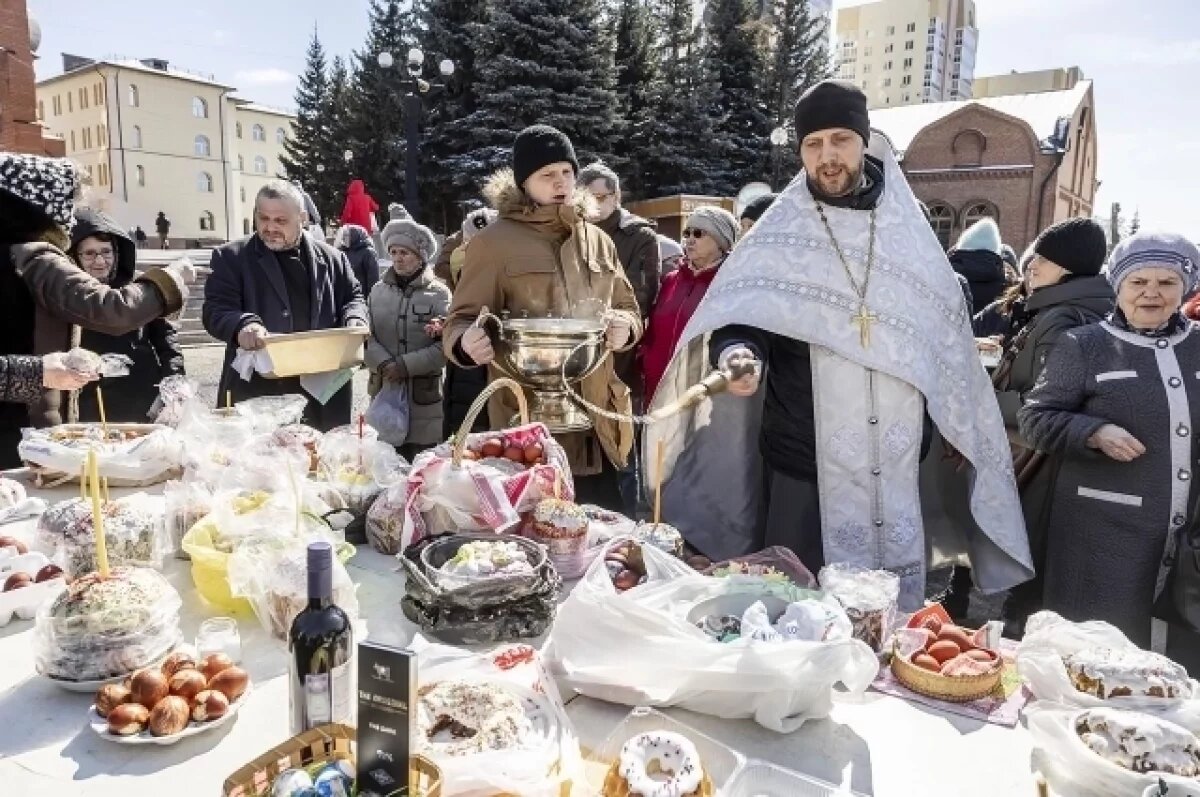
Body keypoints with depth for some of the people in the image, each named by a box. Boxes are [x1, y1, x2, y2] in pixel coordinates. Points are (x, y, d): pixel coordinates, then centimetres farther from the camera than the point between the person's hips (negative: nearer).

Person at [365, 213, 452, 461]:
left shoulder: (439, 293, -1)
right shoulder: (378, 291, 10)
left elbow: (446, 345, -9)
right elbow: (366, 336, 2)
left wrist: (406, 365, -15)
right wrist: (384, 364, -16)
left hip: (425, 395, -3)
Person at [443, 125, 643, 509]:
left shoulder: (597, 240, 13)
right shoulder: (494, 241, -3)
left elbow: (630, 309, 21)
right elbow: (460, 320, -3)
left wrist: (625, 326, -4)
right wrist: (467, 341, -27)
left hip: (598, 423, 5)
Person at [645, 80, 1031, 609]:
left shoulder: (909, 232, 7)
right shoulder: (778, 238, -1)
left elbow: (945, 335, 15)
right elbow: (738, 319, -9)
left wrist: (957, 428, 15)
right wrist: (738, 354, -33)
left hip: (897, 466, 3)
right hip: (804, 464, -2)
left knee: (892, 613, 12)